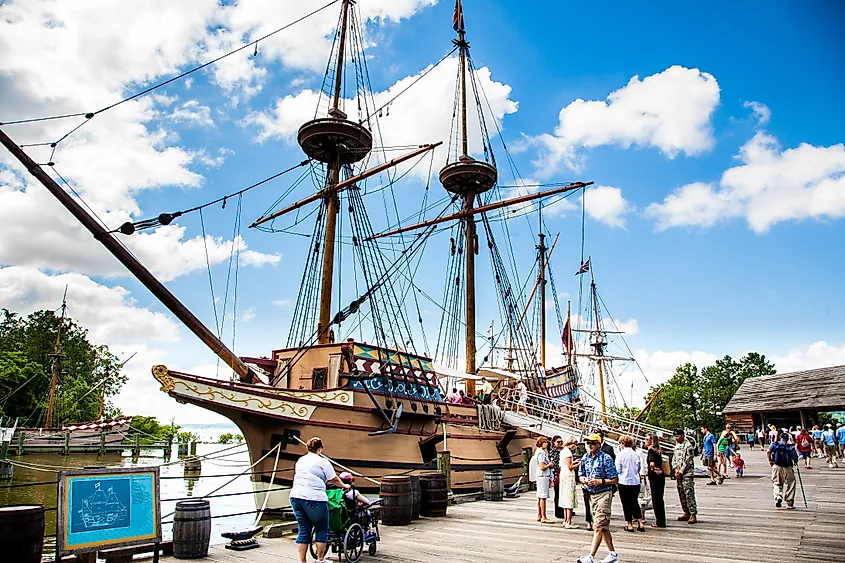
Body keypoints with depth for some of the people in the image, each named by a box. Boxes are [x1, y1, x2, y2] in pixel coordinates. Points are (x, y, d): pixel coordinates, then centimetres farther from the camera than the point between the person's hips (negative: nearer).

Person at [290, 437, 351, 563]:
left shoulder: (300, 460, 17)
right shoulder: (322, 461, -3)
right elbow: (334, 479, 3)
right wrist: (344, 486, 22)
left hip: (295, 497, 7)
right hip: (314, 499, -6)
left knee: (303, 531, 12)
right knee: (321, 530, 8)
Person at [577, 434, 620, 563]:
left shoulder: (606, 459, -11)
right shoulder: (585, 459, 7)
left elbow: (615, 479, -10)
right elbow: (581, 475, 16)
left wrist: (599, 481, -20)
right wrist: (585, 480, -6)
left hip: (604, 494, -7)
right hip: (591, 494, 7)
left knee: (598, 526, -10)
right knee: (604, 527, 15)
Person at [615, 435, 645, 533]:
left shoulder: (621, 454, -13)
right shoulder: (636, 454, 0)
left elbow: (618, 469, -10)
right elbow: (639, 468, 10)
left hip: (624, 482, -4)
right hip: (636, 482, 4)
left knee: (626, 503, 7)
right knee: (635, 502, 17)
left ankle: (630, 525, 10)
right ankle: (640, 523, 13)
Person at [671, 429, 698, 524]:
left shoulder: (688, 446, -10)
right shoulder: (677, 445, 14)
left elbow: (688, 461, -13)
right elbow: (674, 458, 16)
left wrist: (681, 471, -13)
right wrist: (675, 469, 1)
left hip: (687, 474, -8)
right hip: (678, 474, 8)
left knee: (689, 494, -10)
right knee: (681, 494, 11)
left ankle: (693, 514, -7)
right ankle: (686, 513, 19)